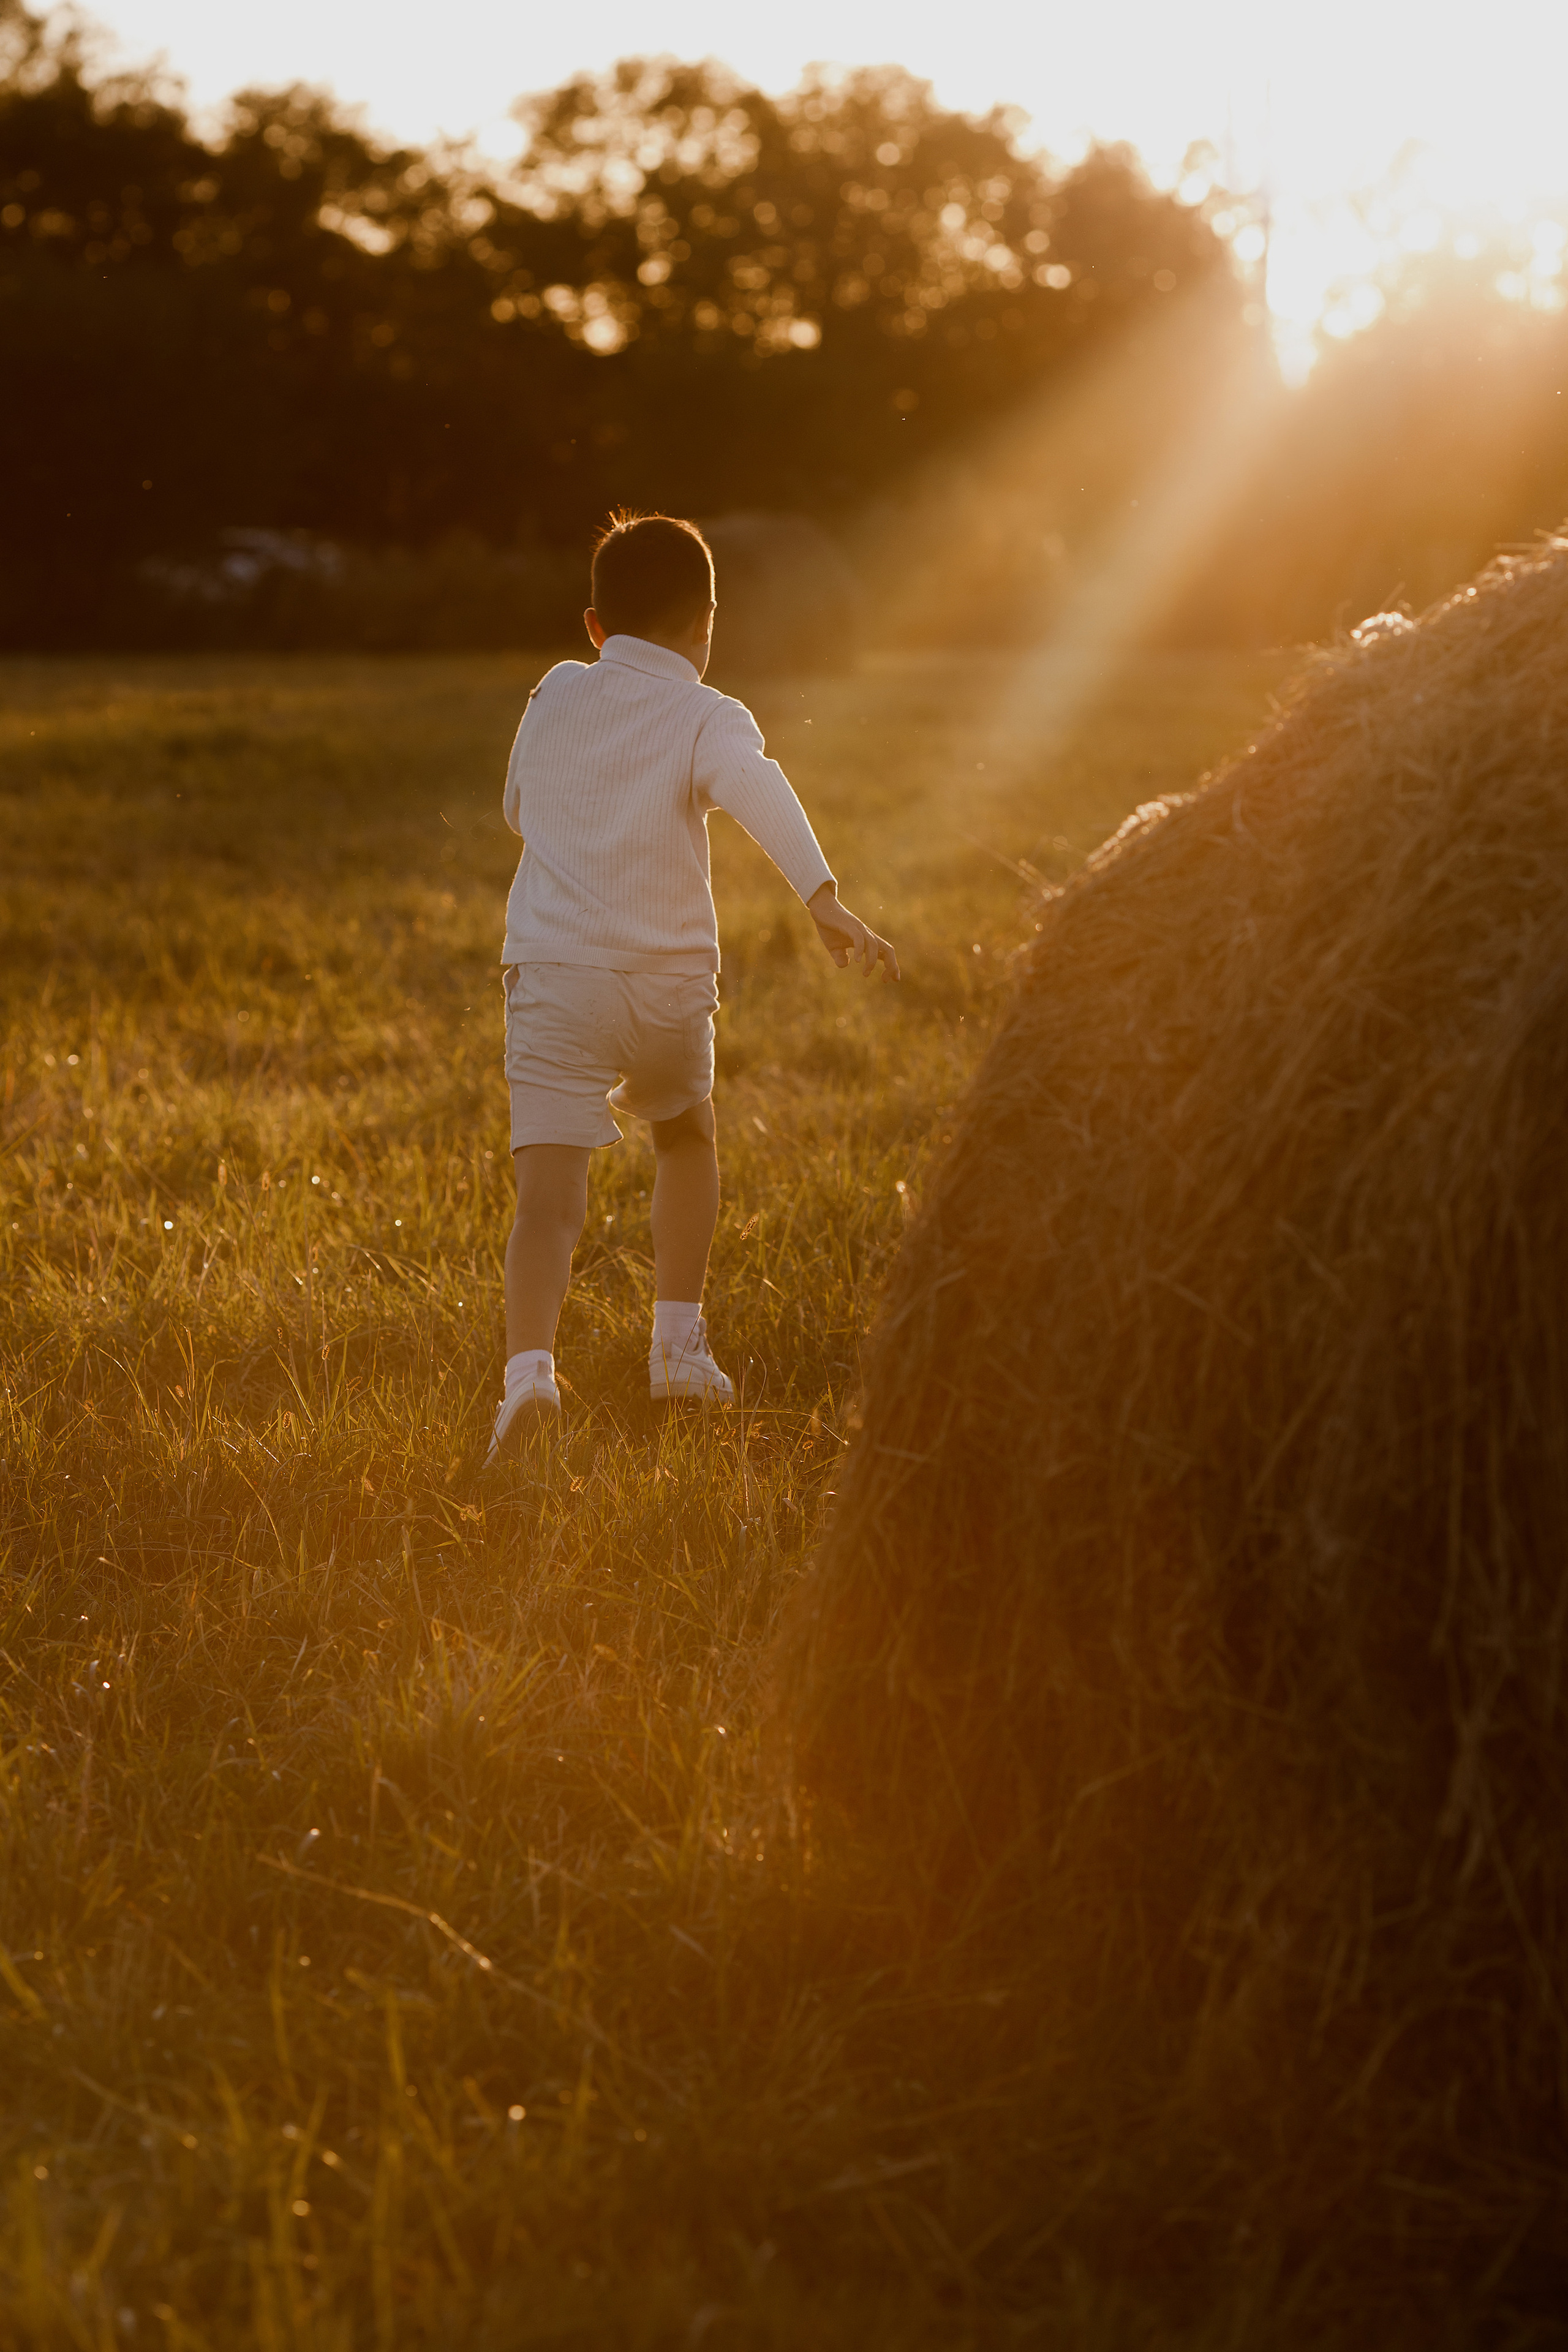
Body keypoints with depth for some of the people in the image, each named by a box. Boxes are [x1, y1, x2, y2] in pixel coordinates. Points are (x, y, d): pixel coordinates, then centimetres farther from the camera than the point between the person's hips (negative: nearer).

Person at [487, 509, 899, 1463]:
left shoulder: (556, 696, 10)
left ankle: (530, 1365, -34)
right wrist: (826, 899, -35)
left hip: (553, 970, 1)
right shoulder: (707, 720, -2)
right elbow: (758, 789, -24)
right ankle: (679, 1346, 27)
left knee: (551, 1196, -10)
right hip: (669, 982, -1)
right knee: (688, 1137, 29)